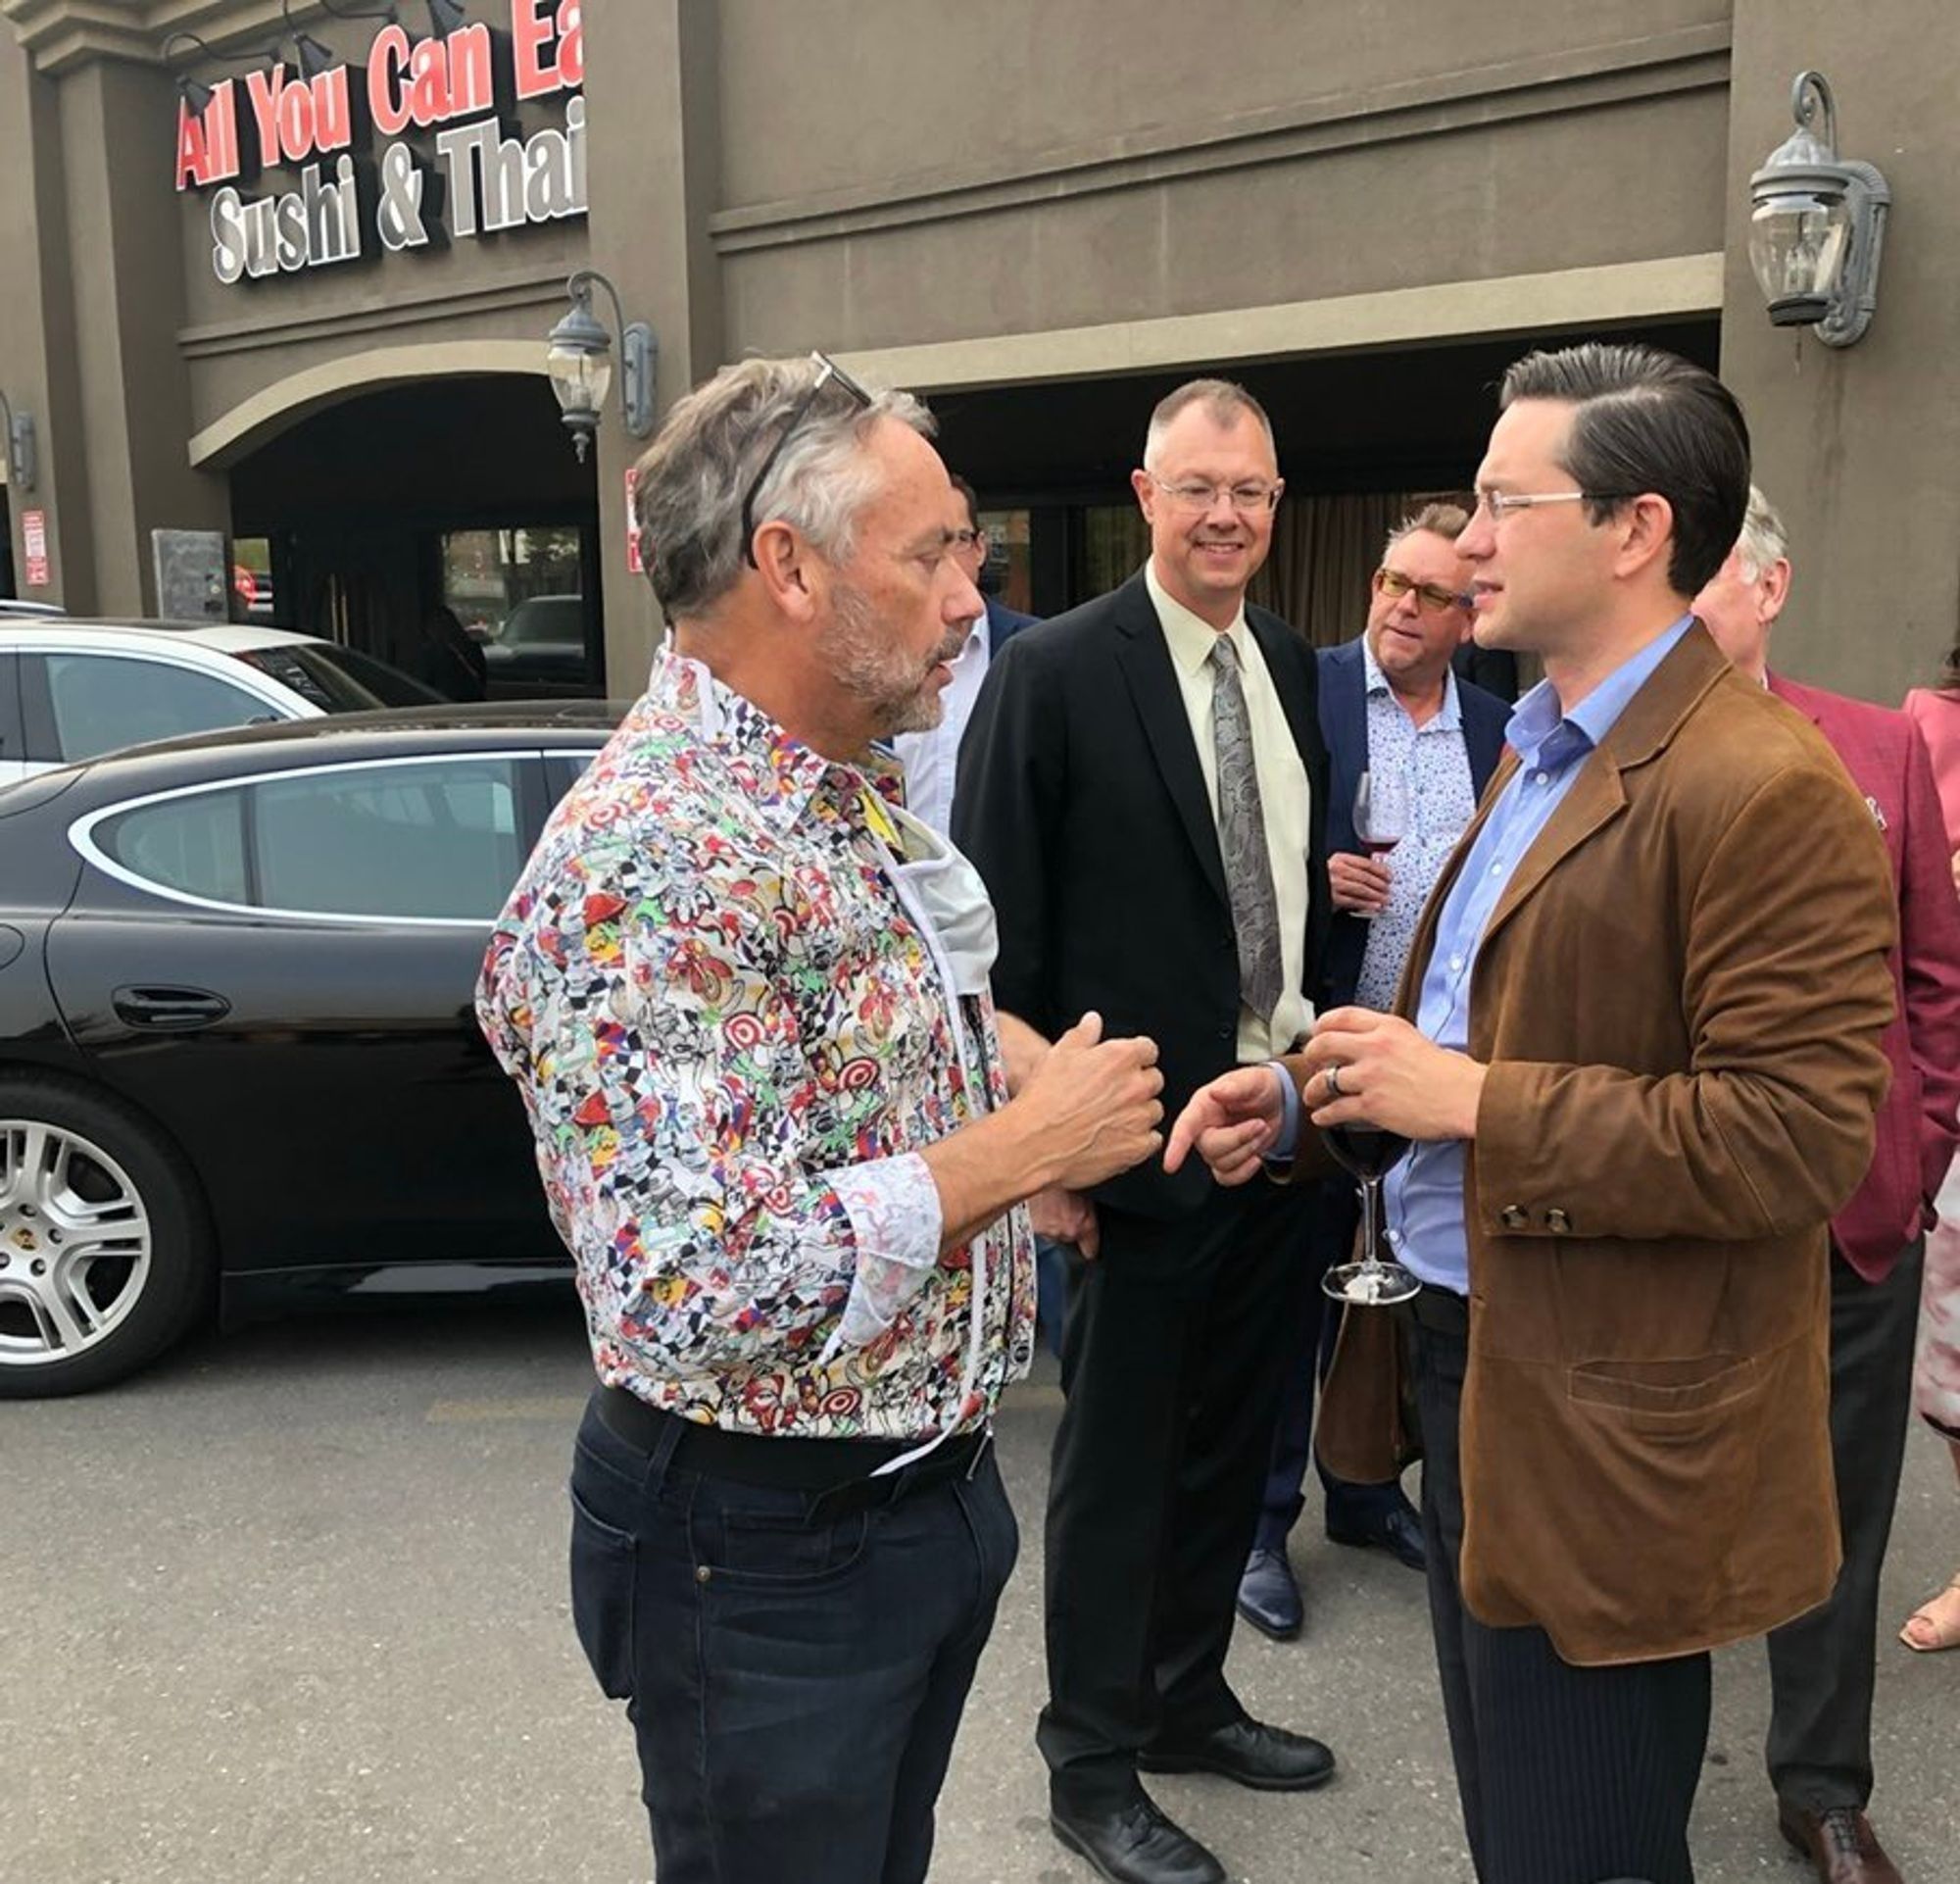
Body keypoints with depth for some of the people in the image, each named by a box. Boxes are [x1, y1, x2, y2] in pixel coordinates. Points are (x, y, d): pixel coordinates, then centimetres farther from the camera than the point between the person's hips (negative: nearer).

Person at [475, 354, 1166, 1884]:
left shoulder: (856, 803, 5)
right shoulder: (644, 864, -27)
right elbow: (682, 1291, -34)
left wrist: (1044, 1139, 5)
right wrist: (1016, 1149, -26)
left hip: (934, 1483, 9)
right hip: (767, 1547, -8)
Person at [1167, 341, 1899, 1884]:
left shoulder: (1765, 789, -20)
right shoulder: (1541, 753, 12)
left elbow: (1796, 1137, -25)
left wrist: (1474, 1103, -23)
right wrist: (1308, 1093, 4)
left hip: (1601, 1424, -9)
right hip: (1469, 1358, 9)